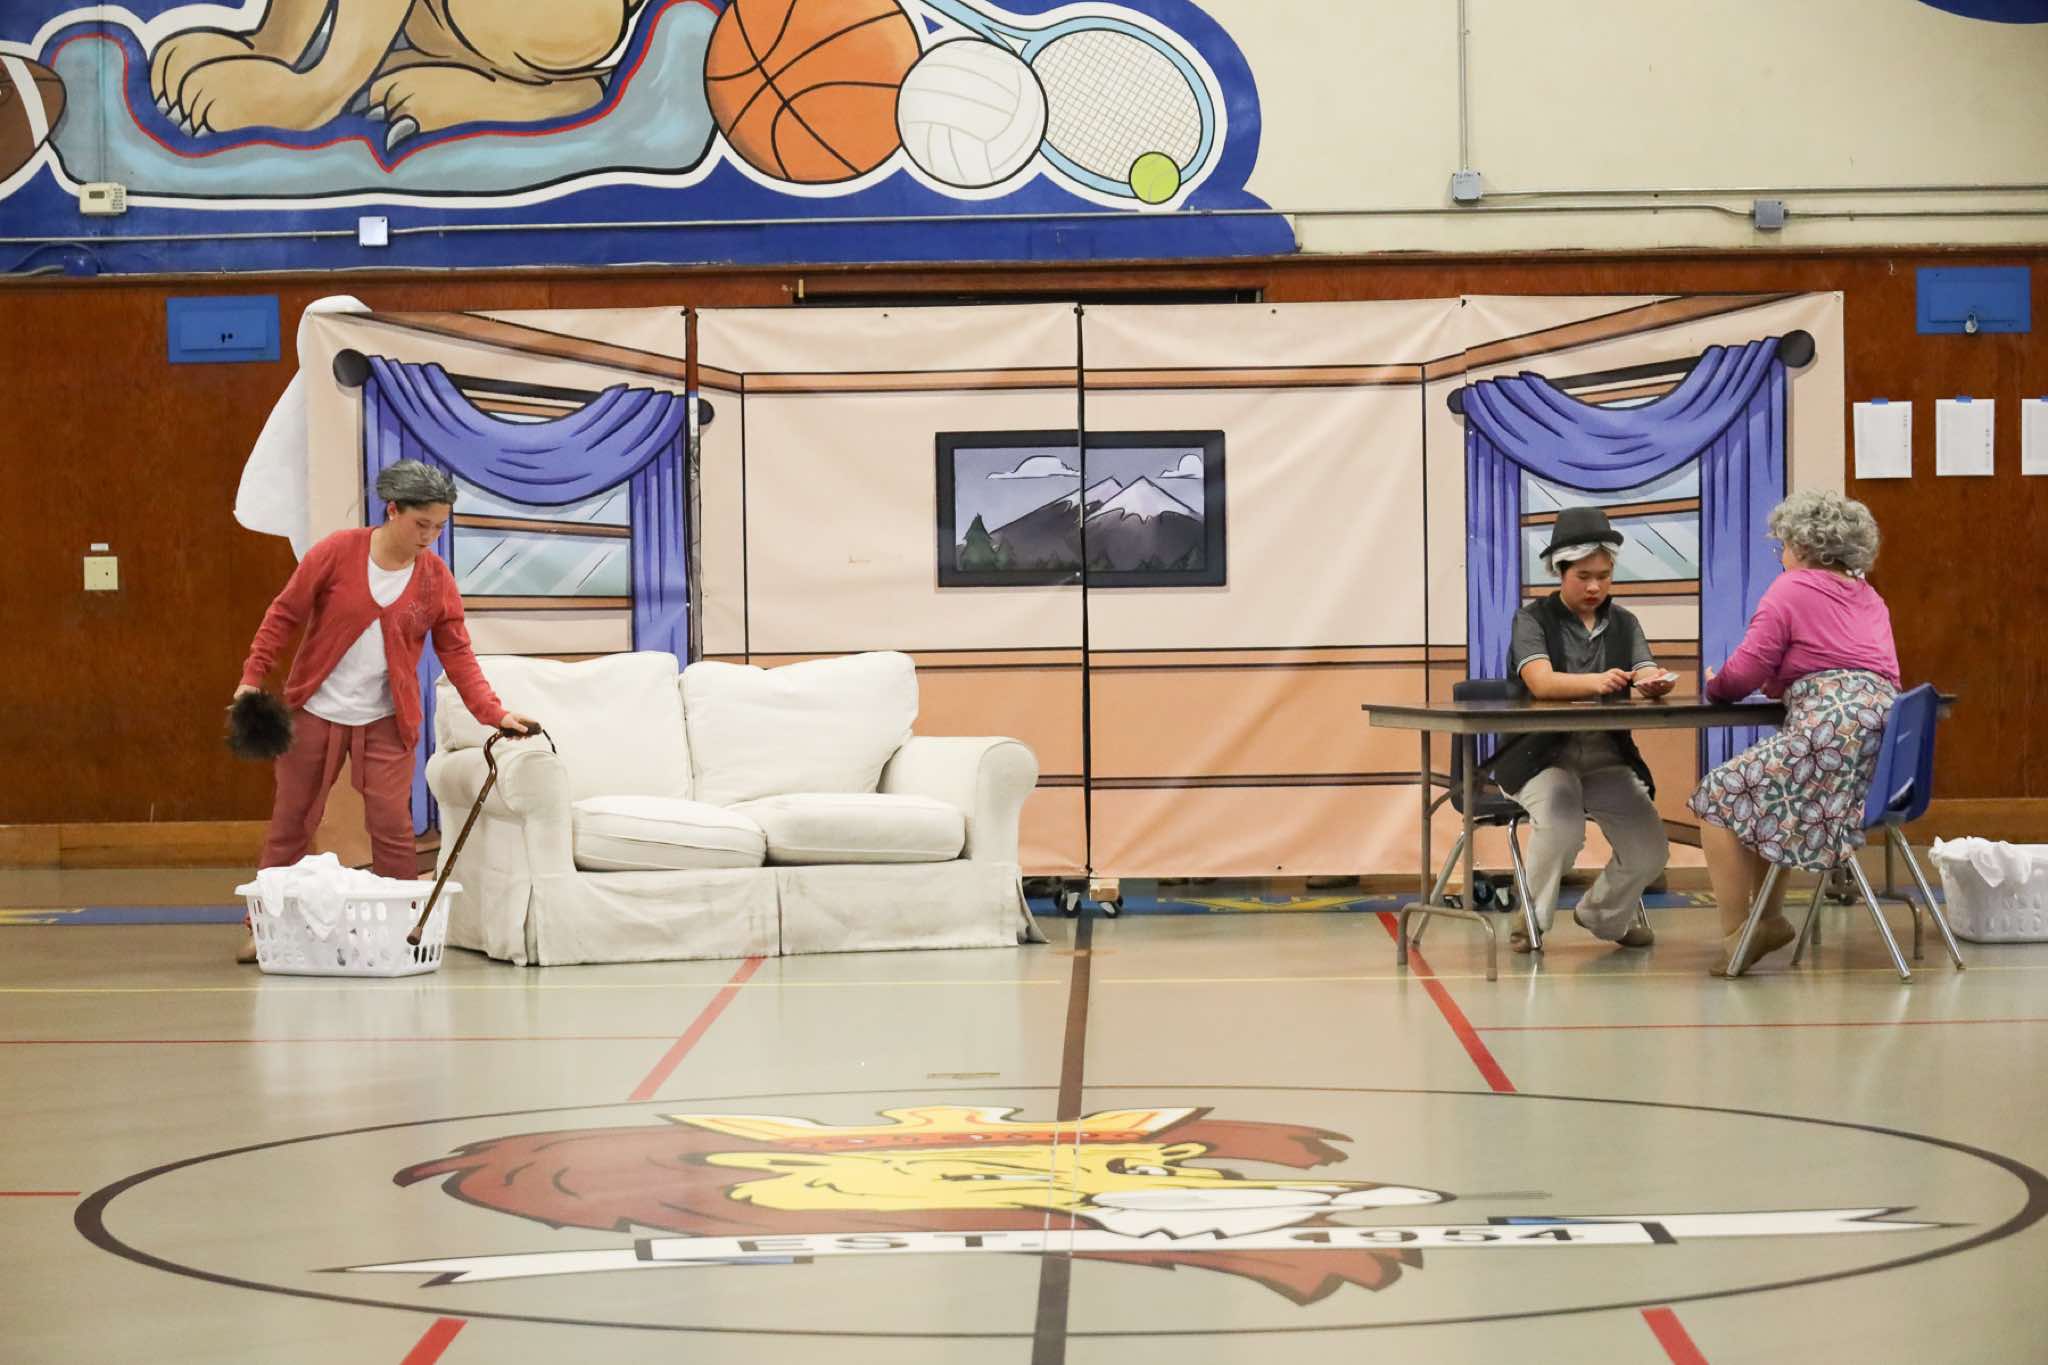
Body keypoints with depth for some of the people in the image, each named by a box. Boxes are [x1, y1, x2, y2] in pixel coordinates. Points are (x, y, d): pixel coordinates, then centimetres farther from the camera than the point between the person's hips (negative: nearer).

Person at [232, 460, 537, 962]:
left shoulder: (437, 580, -3)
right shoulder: (337, 553, -10)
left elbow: (457, 655, -3)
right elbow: (284, 615, -4)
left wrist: (495, 713, -14)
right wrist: (252, 676, -9)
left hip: (386, 722, 1)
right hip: (314, 713, -1)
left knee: (392, 827, -4)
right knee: (290, 823, 7)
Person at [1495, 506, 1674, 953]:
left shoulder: (1624, 623, 10)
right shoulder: (1533, 619, -3)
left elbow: (1646, 676, -5)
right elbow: (1541, 682, -21)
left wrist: (1656, 682, -31)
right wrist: (1596, 683, -41)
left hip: (1607, 757, 4)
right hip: (1542, 756, -4)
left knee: (1650, 852, -13)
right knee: (1562, 829, -33)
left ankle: (1604, 915, 20)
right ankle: (1531, 918, -5)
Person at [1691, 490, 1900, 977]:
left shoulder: (1792, 588, 3)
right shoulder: (1870, 599, 26)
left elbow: (1746, 672, -2)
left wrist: (1715, 685, 19)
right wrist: (1782, 681, 29)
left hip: (1833, 731, -9)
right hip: (1882, 732, 9)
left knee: (1720, 796, 2)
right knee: (1764, 796, 27)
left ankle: (1736, 936, -3)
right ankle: (1770, 919, 23)